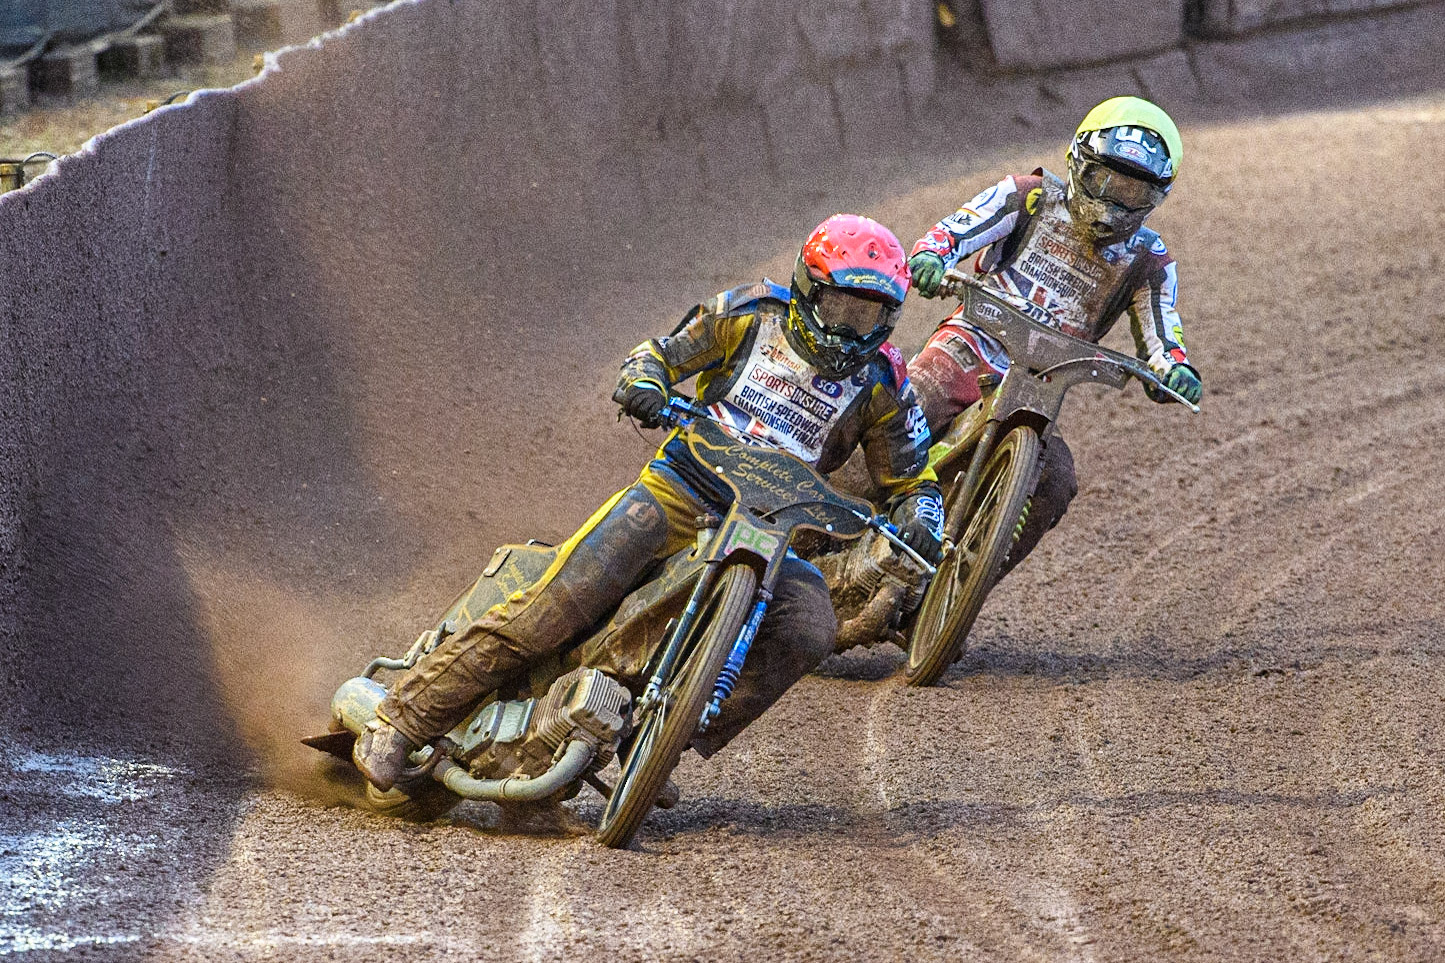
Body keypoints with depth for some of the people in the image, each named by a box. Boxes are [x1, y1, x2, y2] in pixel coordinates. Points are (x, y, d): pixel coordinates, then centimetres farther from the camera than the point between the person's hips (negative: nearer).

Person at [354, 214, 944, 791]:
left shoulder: (881, 385, 5)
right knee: (560, 606, -20)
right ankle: (403, 718, -15)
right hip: (680, 490, -3)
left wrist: (920, 519, -12)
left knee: (808, 631, -28)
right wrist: (644, 380, -18)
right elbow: (665, 353, 6)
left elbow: (910, 478, 11)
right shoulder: (752, 316, 0)